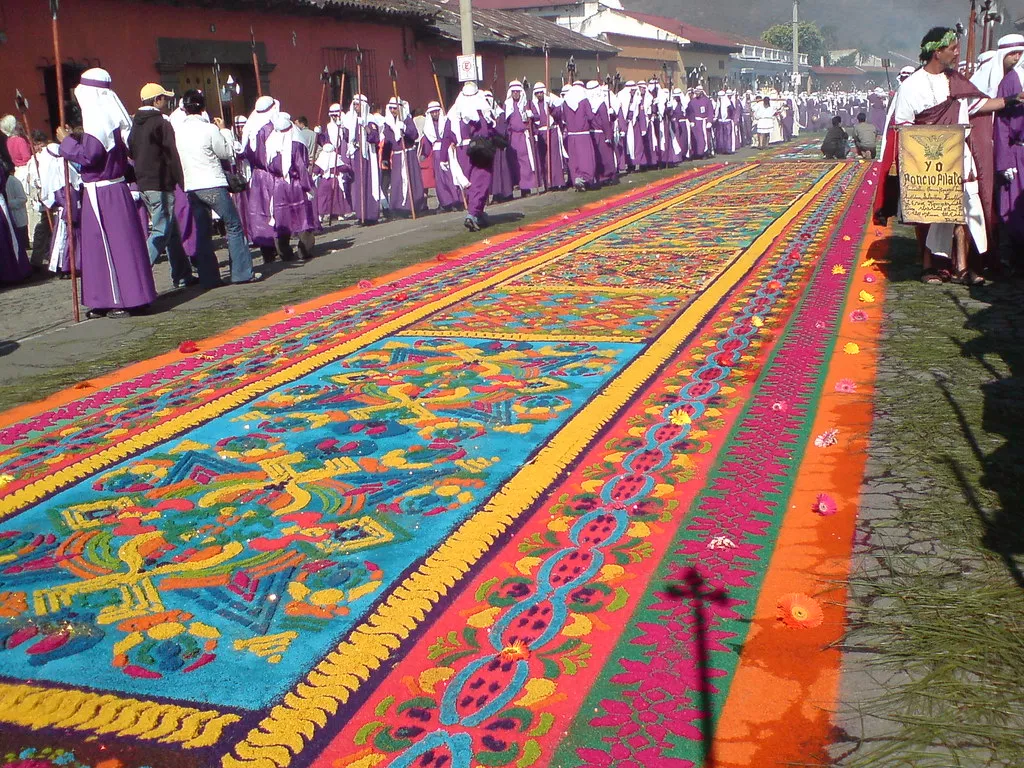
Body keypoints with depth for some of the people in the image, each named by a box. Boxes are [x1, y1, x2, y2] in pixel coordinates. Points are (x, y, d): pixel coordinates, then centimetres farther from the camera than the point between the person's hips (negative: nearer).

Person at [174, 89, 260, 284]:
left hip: (191, 187, 5)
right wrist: (224, 130, 13)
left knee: (202, 232, 9)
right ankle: (243, 272, 0)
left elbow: (179, 158, 16)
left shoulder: (179, 131, 5)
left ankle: (208, 277, 8)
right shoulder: (209, 129, -9)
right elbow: (227, 153, 1)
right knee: (233, 226, 3)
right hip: (213, 185, -5)